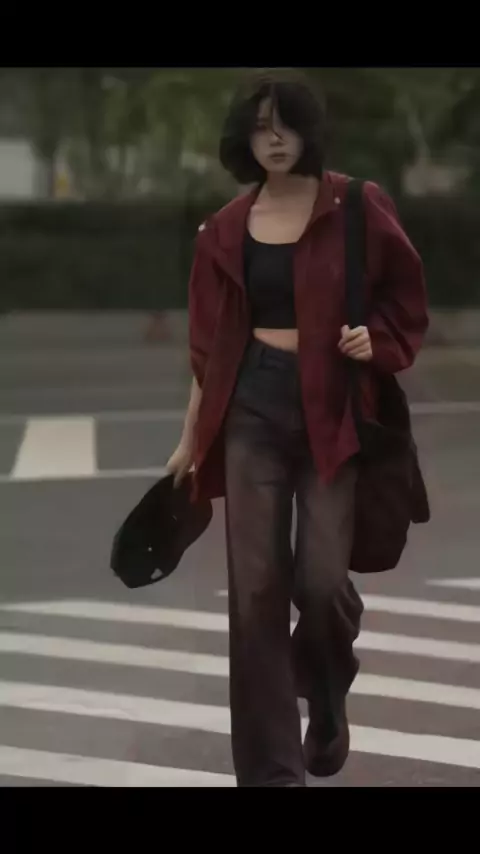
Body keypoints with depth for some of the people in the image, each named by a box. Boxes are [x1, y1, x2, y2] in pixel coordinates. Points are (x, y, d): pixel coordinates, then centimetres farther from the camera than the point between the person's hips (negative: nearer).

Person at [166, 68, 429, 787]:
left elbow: (406, 302, 4)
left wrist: (376, 341, -17)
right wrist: (191, 438, 13)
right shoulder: (227, 229, 6)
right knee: (255, 589, -2)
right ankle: (271, 768, 5)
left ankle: (328, 704, 29)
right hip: (251, 414, 3)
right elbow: (211, 342, 12)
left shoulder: (358, 209, -4)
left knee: (322, 581, -7)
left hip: (331, 413, -3)